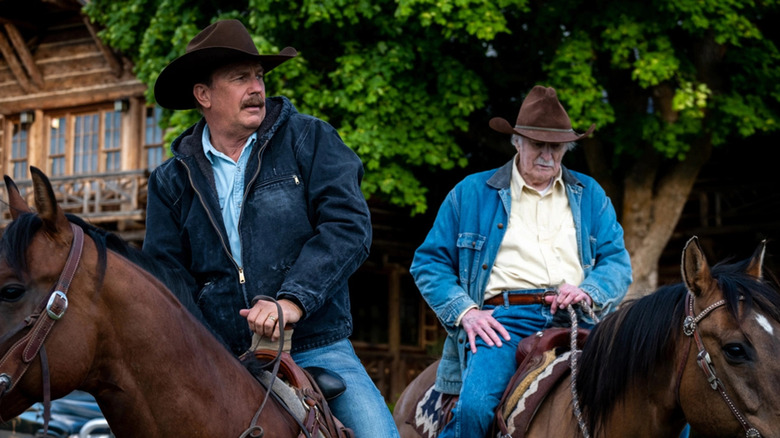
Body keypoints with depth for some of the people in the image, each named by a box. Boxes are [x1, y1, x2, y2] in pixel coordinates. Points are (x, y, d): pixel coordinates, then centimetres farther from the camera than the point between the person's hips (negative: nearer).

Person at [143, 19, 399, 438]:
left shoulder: (311, 140, 4)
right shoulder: (172, 181, 10)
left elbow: (348, 226, -7)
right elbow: (166, 276, 7)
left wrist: (294, 299, -21)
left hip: (317, 352, -1)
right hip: (217, 363, 2)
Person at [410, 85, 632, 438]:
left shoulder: (589, 194, 21)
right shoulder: (470, 193, 14)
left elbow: (618, 261, 16)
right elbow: (429, 262, 11)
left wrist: (589, 292, -7)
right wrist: (464, 311, -6)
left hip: (576, 321, 2)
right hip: (503, 319, -2)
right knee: (473, 407, -30)